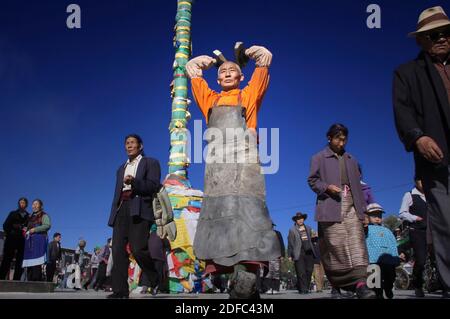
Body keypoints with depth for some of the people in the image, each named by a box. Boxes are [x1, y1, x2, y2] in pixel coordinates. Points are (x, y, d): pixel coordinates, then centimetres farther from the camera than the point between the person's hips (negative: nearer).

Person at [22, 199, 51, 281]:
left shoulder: (44, 215, 5)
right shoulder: (31, 217, 26)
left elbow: (47, 225, -11)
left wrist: (34, 229, -14)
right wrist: (26, 232, 9)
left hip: (39, 240, -7)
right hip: (29, 241, 7)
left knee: (36, 263, -16)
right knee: (29, 263, 0)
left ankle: (37, 282, -20)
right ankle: (30, 282, 0)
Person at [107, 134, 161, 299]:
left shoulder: (150, 163, 12)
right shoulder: (121, 168, 29)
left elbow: (154, 186, -3)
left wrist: (134, 182, -18)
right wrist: (114, 214, 13)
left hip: (139, 209, -6)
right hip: (122, 209, 6)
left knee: (138, 248, -18)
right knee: (118, 250, -5)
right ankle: (120, 289, -4)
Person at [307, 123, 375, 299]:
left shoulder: (352, 160, 23)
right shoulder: (319, 158, 10)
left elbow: (358, 184, 20)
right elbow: (312, 181, 5)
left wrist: (363, 207, 12)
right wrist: (327, 187, -14)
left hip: (352, 206, 4)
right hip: (331, 207, -3)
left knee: (356, 242, -12)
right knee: (335, 245, -6)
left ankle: (360, 283, -20)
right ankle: (337, 284, 4)